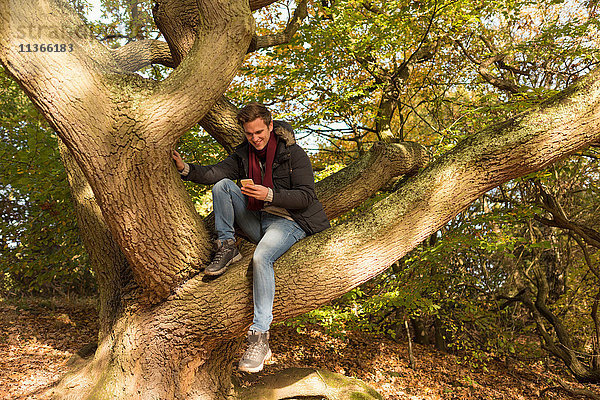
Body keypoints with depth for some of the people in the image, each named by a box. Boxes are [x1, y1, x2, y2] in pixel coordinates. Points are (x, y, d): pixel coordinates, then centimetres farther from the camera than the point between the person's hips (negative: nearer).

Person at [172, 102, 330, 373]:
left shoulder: (293, 153, -8)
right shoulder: (244, 153, 9)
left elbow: (306, 196, -13)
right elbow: (215, 172, -3)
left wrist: (269, 194, -26)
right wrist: (186, 169, -22)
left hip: (287, 221, -6)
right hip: (255, 220, 6)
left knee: (261, 257, -35)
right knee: (222, 185, -9)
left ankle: (260, 338, -34)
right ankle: (227, 248, -6)